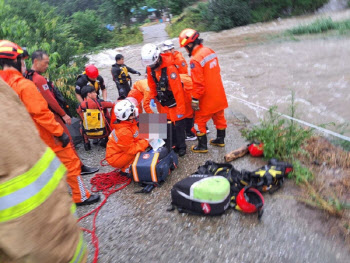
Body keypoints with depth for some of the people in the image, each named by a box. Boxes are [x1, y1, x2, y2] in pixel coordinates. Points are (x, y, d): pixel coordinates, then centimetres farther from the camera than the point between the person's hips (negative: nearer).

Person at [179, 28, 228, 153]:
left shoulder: (195, 60, -23)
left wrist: (195, 99, -14)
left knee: (200, 121, 9)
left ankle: (202, 146, 20)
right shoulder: (209, 51, 2)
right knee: (219, 117, 22)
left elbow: (198, 83, -23)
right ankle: (220, 139, 38)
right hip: (219, 94, 8)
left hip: (207, 98, -8)